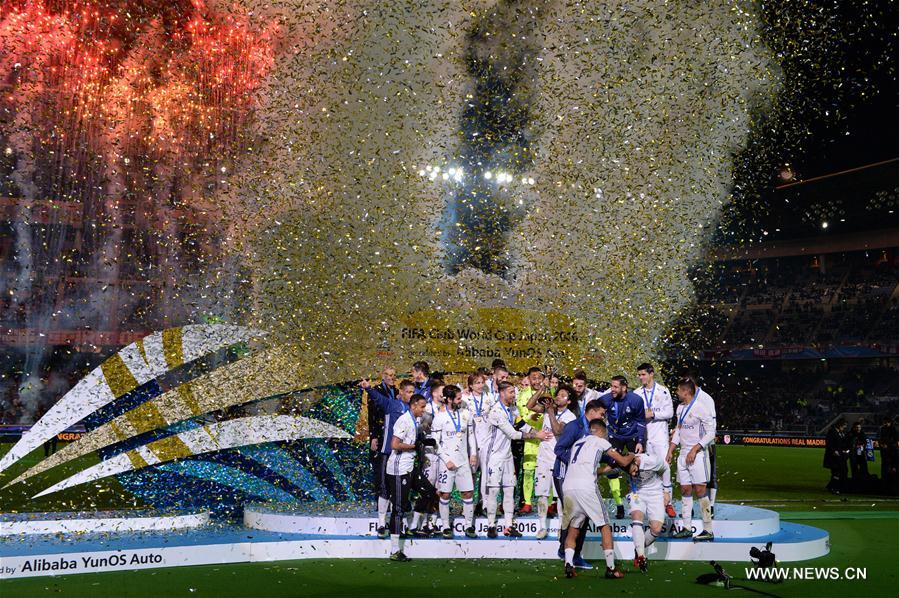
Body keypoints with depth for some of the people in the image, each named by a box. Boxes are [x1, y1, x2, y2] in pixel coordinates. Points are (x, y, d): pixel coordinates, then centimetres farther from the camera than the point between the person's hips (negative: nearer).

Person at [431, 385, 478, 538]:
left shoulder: (466, 414, 5)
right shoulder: (440, 417, -7)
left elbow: (471, 435, 14)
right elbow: (435, 442, -6)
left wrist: (473, 454, 5)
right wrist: (447, 460, -11)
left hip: (464, 460, 4)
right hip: (447, 461, -3)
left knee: (468, 492, 2)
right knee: (445, 494, 1)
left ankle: (469, 526, 12)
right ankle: (446, 526, 12)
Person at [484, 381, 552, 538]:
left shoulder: (512, 408, 7)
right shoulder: (497, 411, -20)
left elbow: (521, 424, 19)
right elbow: (513, 434, -19)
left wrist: (538, 433, 3)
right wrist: (536, 435, -13)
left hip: (507, 454, 8)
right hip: (495, 455, -8)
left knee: (509, 489, 6)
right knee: (493, 490, -6)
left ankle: (509, 526, 9)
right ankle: (491, 526, 0)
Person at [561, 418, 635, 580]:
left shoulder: (576, 443, 30)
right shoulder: (600, 441, 13)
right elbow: (623, 462, 18)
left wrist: (604, 468, 51)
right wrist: (631, 456, 39)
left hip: (567, 486, 5)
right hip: (585, 487, -5)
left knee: (573, 529, 15)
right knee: (605, 526, 6)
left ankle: (569, 565, -2)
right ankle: (611, 568, 4)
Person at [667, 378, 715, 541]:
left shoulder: (701, 407, -12)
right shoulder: (680, 408, 13)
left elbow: (711, 433, -13)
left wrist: (694, 450, -17)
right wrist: (670, 451, 16)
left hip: (697, 454, -8)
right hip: (683, 454, 8)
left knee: (700, 490, -10)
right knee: (685, 490, 8)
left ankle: (708, 530, -8)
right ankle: (686, 528, 14)